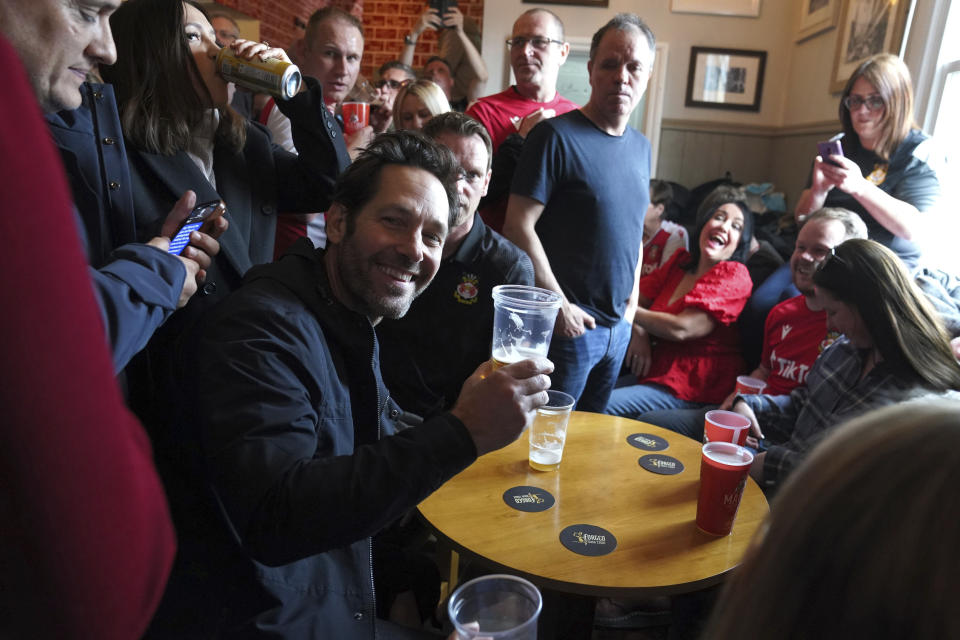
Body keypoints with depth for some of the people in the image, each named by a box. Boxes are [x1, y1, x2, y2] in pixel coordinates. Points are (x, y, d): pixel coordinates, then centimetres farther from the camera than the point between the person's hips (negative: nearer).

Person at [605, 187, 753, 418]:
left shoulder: (734, 276, -11)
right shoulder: (681, 261, 12)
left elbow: (681, 329, -19)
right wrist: (639, 332, -11)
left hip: (693, 385, -7)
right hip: (656, 368, 7)